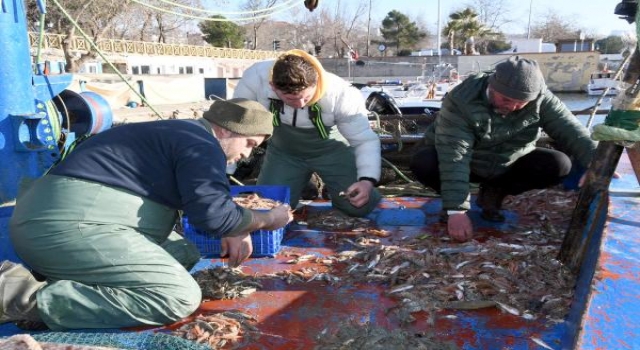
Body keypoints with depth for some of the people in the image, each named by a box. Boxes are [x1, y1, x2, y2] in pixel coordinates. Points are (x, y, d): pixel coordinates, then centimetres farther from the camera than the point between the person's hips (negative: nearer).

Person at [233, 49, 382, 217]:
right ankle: (302, 184, 30)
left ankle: (331, 186, 23)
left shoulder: (340, 93, -32)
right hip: (283, 150, 2)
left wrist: (367, 180, -40)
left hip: (331, 149, -1)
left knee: (360, 205, -13)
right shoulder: (255, 78, -30)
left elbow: (366, 140, -23)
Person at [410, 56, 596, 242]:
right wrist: (456, 210, -43)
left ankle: (493, 193, 0)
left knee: (560, 165, -19)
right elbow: (454, 155, -37)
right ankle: (452, 200, -2)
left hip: (509, 165, 4)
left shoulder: (540, 100, -19)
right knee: (422, 163, -33)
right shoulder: (462, 101, -31)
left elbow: (573, 135, -22)